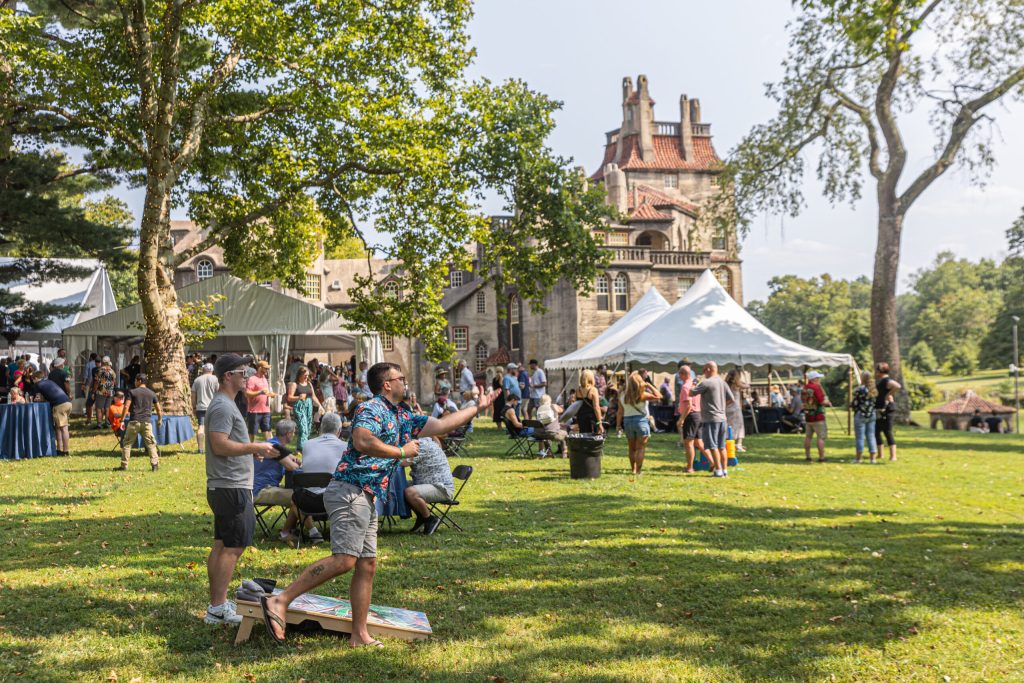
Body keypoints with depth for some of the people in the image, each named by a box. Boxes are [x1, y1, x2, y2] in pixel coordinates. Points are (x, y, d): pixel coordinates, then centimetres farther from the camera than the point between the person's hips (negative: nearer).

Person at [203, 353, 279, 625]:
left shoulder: (224, 404, 18)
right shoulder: (223, 406, -15)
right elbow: (220, 445, -24)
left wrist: (251, 450, 17)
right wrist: (256, 447, -18)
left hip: (224, 487, 11)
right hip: (231, 487, -11)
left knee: (221, 546, 13)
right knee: (233, 547, -7)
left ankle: (217, 603, 20)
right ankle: (218, 608, -3)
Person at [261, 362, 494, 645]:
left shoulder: (401, 417, 22)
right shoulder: (372, 409, -7)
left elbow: (440, 425, 27)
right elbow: (362, 441, -26)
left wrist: (477, 408, 29)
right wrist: (401, 452, -16)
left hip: (366, 499, 10)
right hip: (350, 492, -10)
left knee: (367, 564, 9)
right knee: (344, 560, -19)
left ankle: (360, 635, 13)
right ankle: (279, 601, -18)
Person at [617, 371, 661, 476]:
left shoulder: (623, 396, -1)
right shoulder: (642, 395, -14)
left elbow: (620, 412, 1)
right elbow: (658, 396, -16)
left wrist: (618, 424, 7)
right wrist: (649, 386, -8)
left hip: (627, 421, 5)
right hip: (641, 421, -4)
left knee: (632, 448, 15)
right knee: (640, 448, 0)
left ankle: (633, 469, 21)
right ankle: (637, 471, -3)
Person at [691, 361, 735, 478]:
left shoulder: (706, 383, -14)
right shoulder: (722, 382, 8)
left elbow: (691, 393, -11)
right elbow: (732, 398, 13)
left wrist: (694, 387, 9)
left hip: (710, 418, -7)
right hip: (722, 418, 7)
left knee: (713, 446, -2)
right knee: (721, 446, 12)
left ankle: (718, 470, -3)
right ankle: (725, 470, 14)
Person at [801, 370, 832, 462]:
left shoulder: (804, 388, 7)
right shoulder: (816, 387, -17)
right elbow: (823, 401, -20)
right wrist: (828, 403, 2)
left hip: (808, 416, 8)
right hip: (818, 417, -8)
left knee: (808, 436, 12)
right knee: (821, 437, -2)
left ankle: (807, 456, 16)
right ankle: (821, 457, -3)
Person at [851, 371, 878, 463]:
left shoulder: (859, 390, -15)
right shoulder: (873, 389, 3)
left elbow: (854, 404, -12)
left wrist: (850, 404, 8)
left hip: (860, 415, -5)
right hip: (871, 415, 5)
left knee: (860, 437, 1)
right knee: (871, 436, 9)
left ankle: (859, 458, 5)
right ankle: (873, 458, 9)